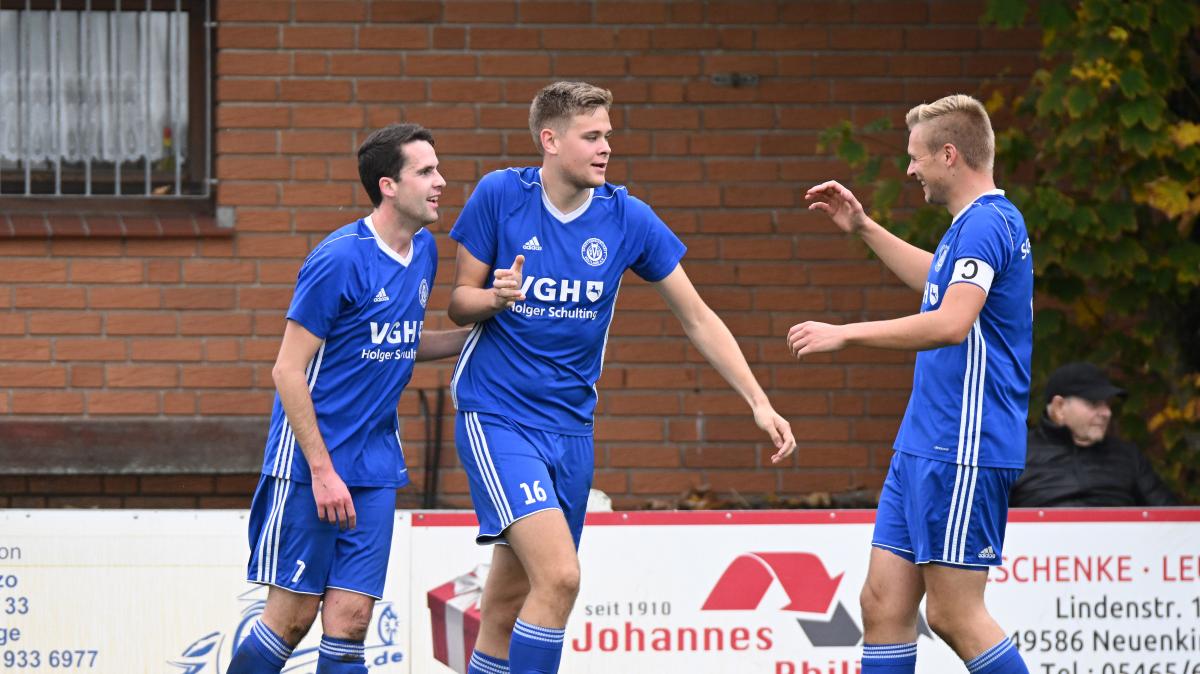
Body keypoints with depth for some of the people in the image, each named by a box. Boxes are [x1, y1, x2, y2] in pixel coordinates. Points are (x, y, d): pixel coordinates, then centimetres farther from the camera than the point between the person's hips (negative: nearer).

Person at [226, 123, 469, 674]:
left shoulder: (424, 252, 8)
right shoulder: (340, 258, -15)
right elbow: (288, 371, -14)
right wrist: (322, 468, -16)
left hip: (375, 468, 6)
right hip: (309, 465, -6)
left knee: (350, 618, 0)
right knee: (292, 615, -3)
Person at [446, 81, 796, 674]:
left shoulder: (627, 218, -1)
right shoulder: (499, 196, -8)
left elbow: (697, 318, 5)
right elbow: (460, 304, 1)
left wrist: (758, 403, -2)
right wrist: (496, 297, -23)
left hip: (570, 424, 4)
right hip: (495, 417, -4)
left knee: (508, 604, 7)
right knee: (559, 575, -21)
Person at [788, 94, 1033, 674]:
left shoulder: (986, 224, -15)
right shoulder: (979, 223, 18)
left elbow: (951, 322, -29)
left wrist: (845, 334, -26)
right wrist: (864, 229, 40)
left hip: (961, 452, -10)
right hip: (923, 447, 10)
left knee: (954, 614, -8)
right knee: (884, 602, 6)